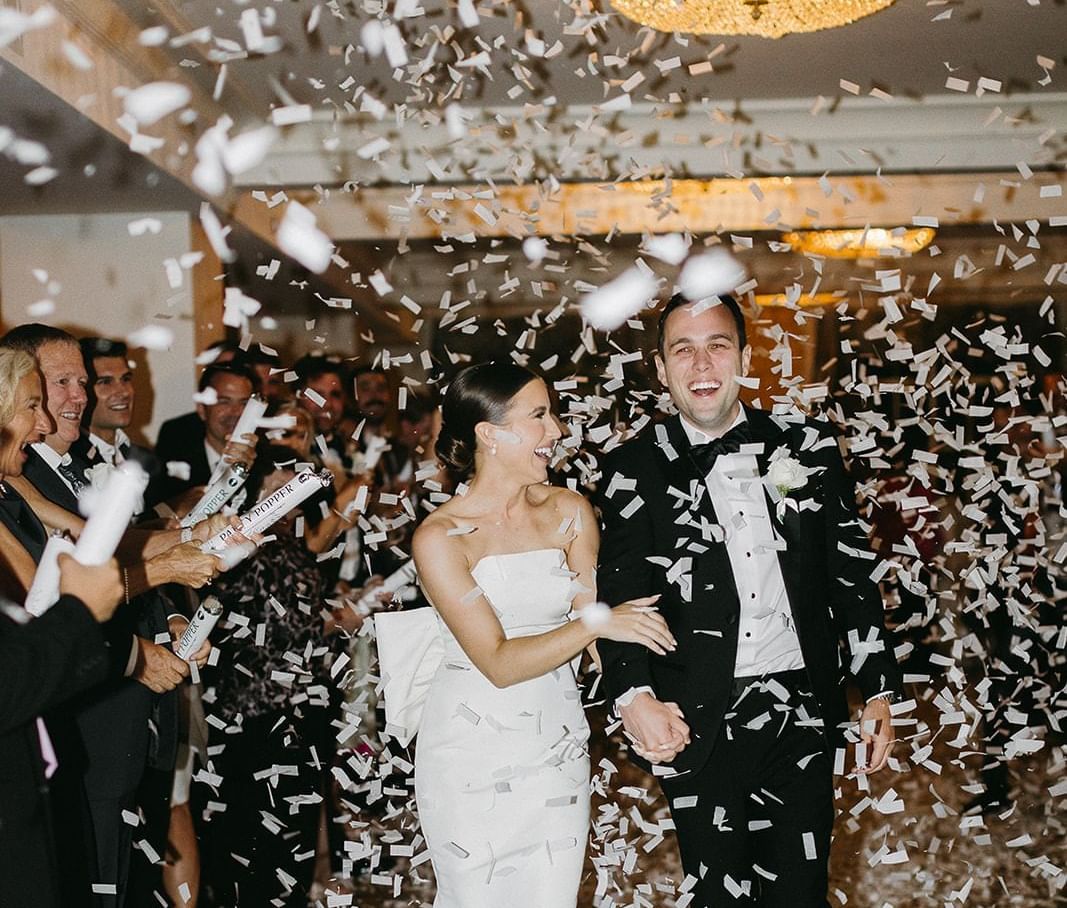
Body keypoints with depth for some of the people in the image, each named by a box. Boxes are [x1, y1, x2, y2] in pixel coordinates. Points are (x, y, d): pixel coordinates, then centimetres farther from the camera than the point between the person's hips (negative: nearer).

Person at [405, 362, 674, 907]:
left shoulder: (569, 511, 1)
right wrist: (596, 621, -22)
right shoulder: (440, 538, -12)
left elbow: (600, 624, -1)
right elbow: (499, 663, -16)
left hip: (558, 748, 4)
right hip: (473, 753, -3)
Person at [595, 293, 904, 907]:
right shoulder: (634, 471, -2)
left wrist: (879, 690, 6)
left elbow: (853, 574, 7)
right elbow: (619, 595, -6)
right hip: (697, 725, -1)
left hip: (804, 716, 2)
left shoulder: (810, 448, 4)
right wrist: (634, 695, -22)